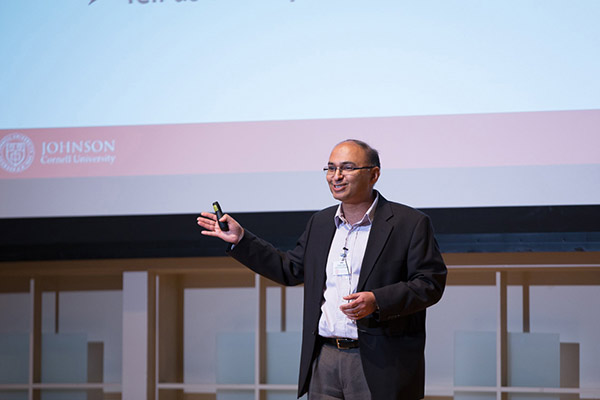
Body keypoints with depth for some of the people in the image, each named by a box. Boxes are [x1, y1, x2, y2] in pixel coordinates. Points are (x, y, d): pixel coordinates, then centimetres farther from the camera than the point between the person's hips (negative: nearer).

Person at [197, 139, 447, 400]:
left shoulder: (411, 224, -3)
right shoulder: (320, 223, 17)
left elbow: (430, 283, -8)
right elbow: (289, 269, 26)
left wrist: (377, 301, -21)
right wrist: (240, 239, 19)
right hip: (324, 361, 5)